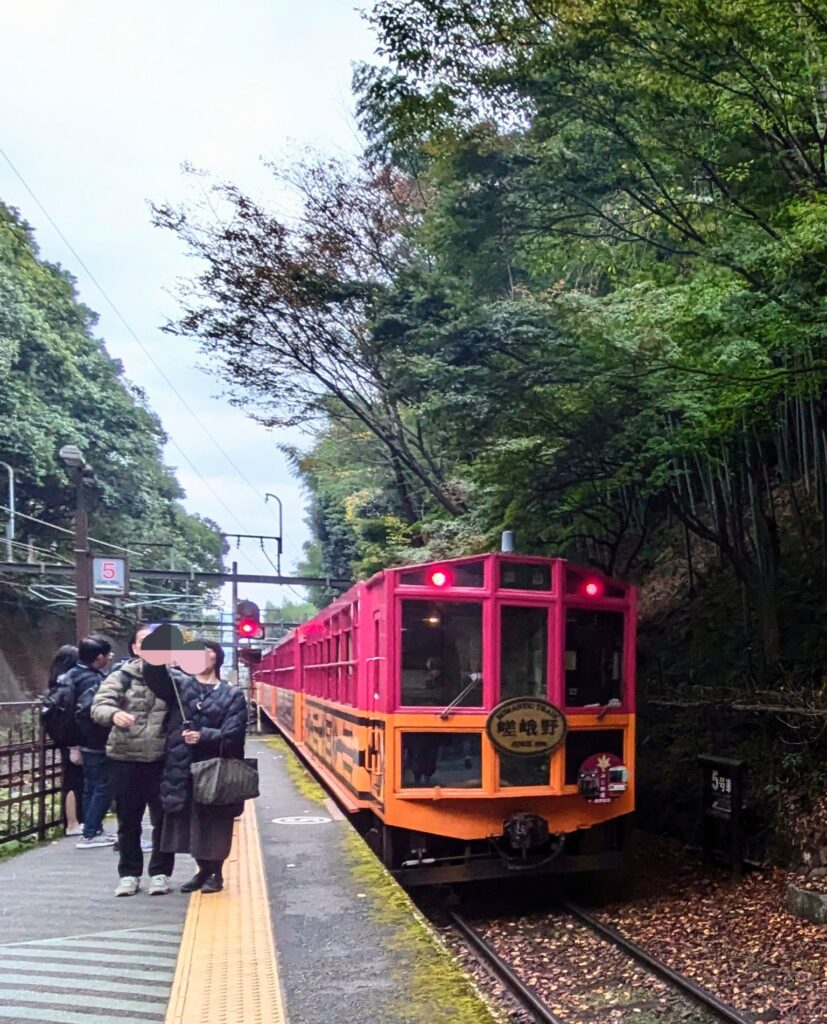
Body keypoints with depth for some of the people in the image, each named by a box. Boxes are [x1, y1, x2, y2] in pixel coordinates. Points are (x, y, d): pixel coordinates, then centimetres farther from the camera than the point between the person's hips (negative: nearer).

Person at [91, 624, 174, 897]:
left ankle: (160, 873, 21)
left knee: (163, 819, 7)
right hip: (124, 759, 0)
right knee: (128, 820, 10)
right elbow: (98, 706, -10)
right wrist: (113, 714, -32)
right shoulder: (120, 676, 0)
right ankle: (129, 874, 25)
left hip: (161, 760, 0)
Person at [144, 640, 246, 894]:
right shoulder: (179, 684, 6)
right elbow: (154, 673, -13)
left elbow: (233, 734, -8)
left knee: (214, 823, 4)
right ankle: (203, 870, 28)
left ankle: (216, 873, 21)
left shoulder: (232, 695, 0)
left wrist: (203, 736, -21)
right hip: (183, 768, 3)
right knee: (190, 821, 10)